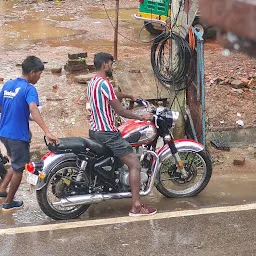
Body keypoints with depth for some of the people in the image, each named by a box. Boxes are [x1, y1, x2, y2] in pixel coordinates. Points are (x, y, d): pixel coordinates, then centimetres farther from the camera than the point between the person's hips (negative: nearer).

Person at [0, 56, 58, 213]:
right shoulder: (29, 89, -16)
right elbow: (33, 109, -32)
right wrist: (47, 132, -42)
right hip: (18, 135, -7)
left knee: (16, 164, 26)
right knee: (19, 168, 8)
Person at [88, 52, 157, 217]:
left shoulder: (92, 82, 12)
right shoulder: (104, 84, -18)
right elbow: (120, 111, -18)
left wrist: (129, 96, 31)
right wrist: (141, 117, -7)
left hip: (95, 130, 10)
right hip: (107, 133, -10)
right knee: (135, 164, -9)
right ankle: (136, 206, -14)